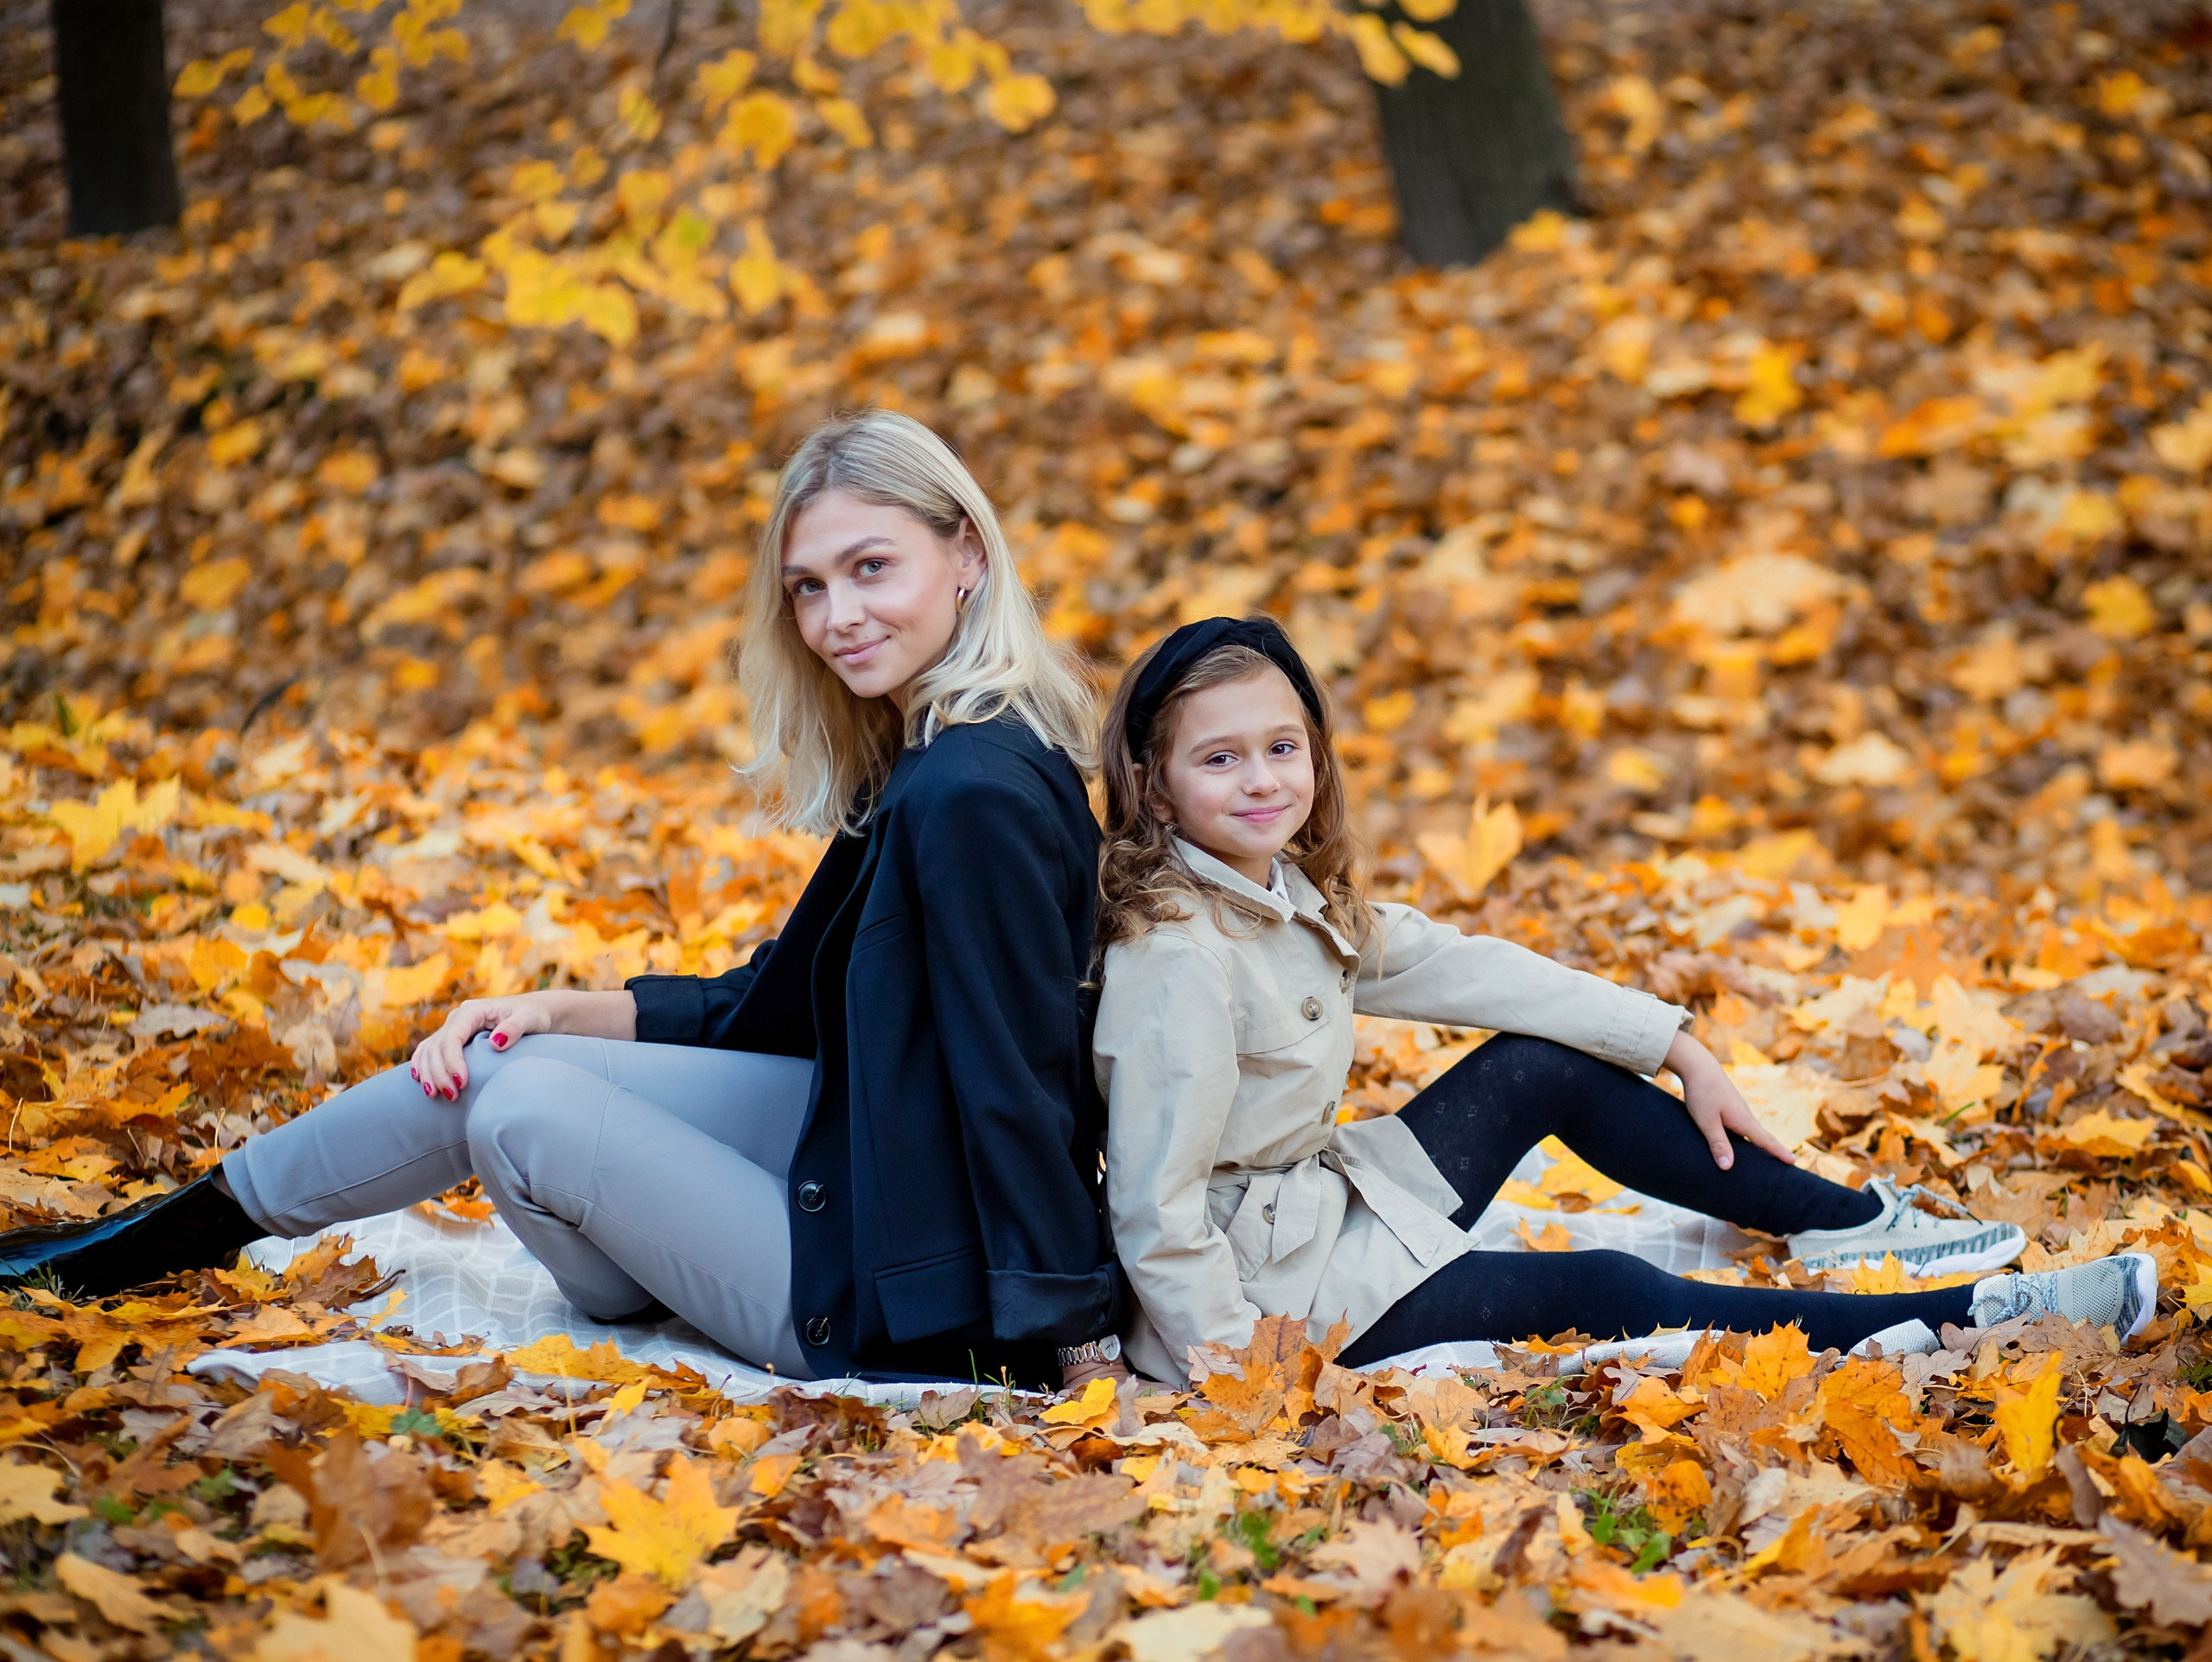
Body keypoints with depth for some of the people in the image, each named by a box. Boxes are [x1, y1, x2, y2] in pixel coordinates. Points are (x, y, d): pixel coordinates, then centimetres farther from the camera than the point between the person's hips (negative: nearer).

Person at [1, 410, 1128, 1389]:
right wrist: (568, 1012, 2)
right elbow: (768, 1006, 12)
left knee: (523, 1112, -5)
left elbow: (1016, 1081, -25)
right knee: (497, 1064, 4)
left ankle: (169, 1235, 18)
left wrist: (1073, 1348, -22)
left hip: (897, 1306, -9)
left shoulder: (972, 798, -26)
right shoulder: (918, 763, 6)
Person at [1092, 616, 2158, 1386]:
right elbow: (1155, 1210, -28)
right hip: (1265, 1292, -9)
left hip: (1330, 1200, 9)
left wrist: (1676, 1047, 9)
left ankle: (1842, 1221, 19)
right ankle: (1965, 1319, -3)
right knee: (1606, 1296, -9)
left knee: (1546, 1063, 7)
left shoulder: (1290, 890, 2)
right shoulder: (1180, 960, -27)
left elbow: (1454, 967, 8)